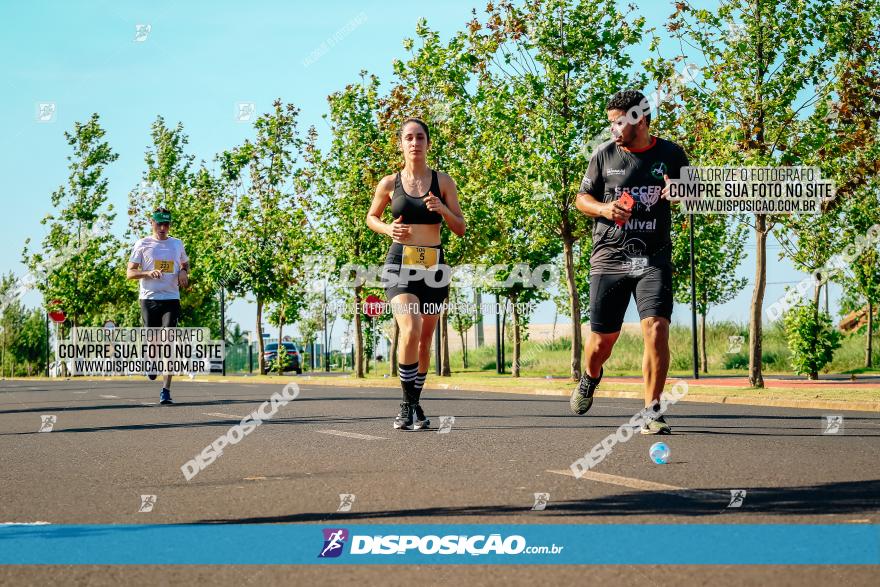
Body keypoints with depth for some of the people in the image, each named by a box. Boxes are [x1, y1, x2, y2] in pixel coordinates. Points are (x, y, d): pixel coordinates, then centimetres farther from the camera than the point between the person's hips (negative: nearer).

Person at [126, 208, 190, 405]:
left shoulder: (177, 244, 12)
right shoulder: (142, 245, 3)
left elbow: (185, 263, 29)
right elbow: (129, 273, 2)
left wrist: (183, 272, 6)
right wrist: (148, 273, -17)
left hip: (171, 299, 1)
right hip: (149, 299, -1)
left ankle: (166, 390, -12)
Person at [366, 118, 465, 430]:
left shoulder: (443, 182, 3)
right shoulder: (389, 183, 2)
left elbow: (460, 229, 5)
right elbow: (371, 217, 18)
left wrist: (442, 209, -14)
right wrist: (388, 228, -4)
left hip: (433, 266, 2)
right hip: (400, 264, -2)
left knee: (425, 340, 8)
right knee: (410, 330, -23)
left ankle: (414, 406, 25)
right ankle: (408, 404, -12)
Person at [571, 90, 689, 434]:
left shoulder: (670, 154, 3)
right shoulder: (604, 154, 4)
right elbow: (581, 198, 12)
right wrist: (603, 208, -10)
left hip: (653, 260, -1)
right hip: (608, 259, 1)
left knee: (656, 328, -19)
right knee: (602, 340, 5)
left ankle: (652, 414, -11)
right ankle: (590, 377, 42)